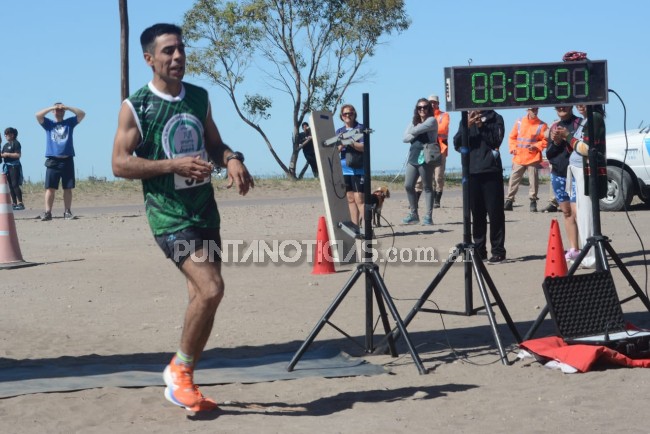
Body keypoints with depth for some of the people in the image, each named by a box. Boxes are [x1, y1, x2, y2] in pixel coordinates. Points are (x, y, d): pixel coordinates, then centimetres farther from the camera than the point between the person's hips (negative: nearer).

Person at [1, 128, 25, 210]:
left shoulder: (16, 143, -5)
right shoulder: (5, 145, 18)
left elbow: (18, 155, -15)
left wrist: (7, 154, -15)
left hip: (14, 166, -8)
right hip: (7, 166, 8)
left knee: (15, 184, -13)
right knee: (10, 186, 7)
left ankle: (20, 203, -14)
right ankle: (14, 203, 9)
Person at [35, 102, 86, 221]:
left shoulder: (69, 122, 13)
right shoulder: (48, 123, 13)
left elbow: (82, 114, 4)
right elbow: (38, 115, -2)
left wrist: (68, 107, -3)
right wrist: (51, 107, -3)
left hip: (67, 160, 1)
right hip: (52, 161, -1)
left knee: (68, 188, 2)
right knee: (50, 188, -5)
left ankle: (67, 212, 8)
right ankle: (48, 212, -5)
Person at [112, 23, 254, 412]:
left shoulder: (199, 98, 10)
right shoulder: (135, 107, -7)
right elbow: (120, 164, -11)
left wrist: (232, 159, -4)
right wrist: (174, 164, -22)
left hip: (206, 210, 7)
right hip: (169, 215, -7)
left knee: (203, 297, 9)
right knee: (211, 288, -21)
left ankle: (183, 379, 25)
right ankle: (180, 370, 0)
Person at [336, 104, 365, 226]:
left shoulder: (360, 128, 0)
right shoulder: (339, 131, 15)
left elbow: (363, 147, -10)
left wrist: (350, 142, -23)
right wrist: (340, 145, -14)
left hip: (358, 169, -5)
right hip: (344, 169, 5)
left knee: (359, 199, -11)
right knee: (350, 199, 7)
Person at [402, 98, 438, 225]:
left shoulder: (431, 120, -1)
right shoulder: (413, 122, 18)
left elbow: (416, 130, -15)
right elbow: (405, 138, 7)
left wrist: (413, 133, 6)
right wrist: (416, 134, -7)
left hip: (425, 158, -6)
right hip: (413, 157, 6)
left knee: (427, 187, -2)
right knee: (408, 185, 3)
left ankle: (428, 216, 0)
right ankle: (413, 214, 14)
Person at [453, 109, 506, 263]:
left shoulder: (495, 118, 4)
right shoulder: (466, 119, 13)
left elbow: (496, 140, -9)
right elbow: (457, 144, 3)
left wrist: (481, 125, -14)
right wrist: (467, 126, -10)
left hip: (491, 171, -3)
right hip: (472, 172, 4)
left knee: (495, 213, -4)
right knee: (477, 214, 6)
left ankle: (498, 251, -1)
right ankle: (479, 250, 12)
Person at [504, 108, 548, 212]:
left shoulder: (542, 125, 0)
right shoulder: (519, 122, 7)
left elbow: (545, 140, 0)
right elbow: (512, 137, 12)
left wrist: (536, 146, -14)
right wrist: (513, 148, -2)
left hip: (533, 158, -2)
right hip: (518, 157, 2)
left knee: (533, 180, -1)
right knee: (514, 179, 2)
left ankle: (533, 201, 10)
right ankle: (509, 201, 8)